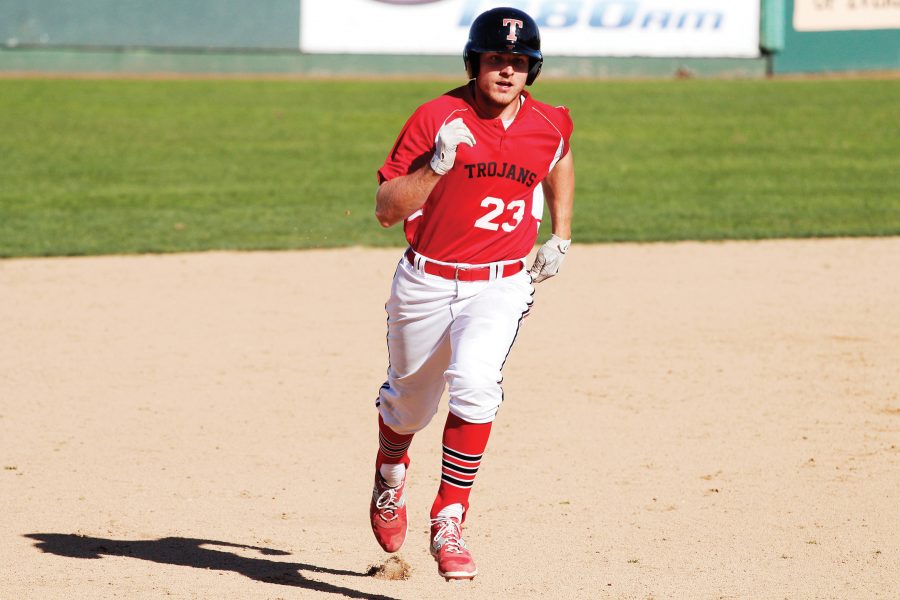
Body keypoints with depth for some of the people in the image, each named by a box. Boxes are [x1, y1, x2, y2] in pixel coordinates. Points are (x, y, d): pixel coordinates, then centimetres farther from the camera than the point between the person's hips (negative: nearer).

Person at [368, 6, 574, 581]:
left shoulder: (549, 125, -1)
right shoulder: (437, 119, -12)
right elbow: (387, 210, -14)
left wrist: (561, 237, 19)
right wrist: (437, 164, -28)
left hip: (501, 286, 0)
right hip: (426, 282, 0)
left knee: (474, 382, -27)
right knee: (410, 403, 16)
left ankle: (449, 525, -21)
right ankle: (391, 471, 53)